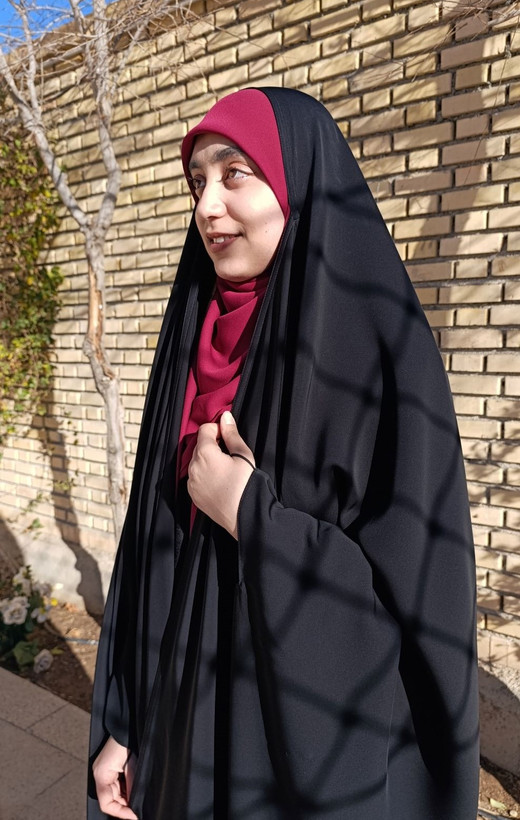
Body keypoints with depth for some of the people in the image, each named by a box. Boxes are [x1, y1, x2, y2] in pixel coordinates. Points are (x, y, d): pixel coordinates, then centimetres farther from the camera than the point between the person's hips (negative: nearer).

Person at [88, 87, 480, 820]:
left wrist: (251, 516, -20)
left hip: (321, 736, -4)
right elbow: (151, 542, 2)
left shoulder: (384, 349, -18)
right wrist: (120, 720, 5)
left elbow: (422, 593, -18)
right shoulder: (195, 347, -1)